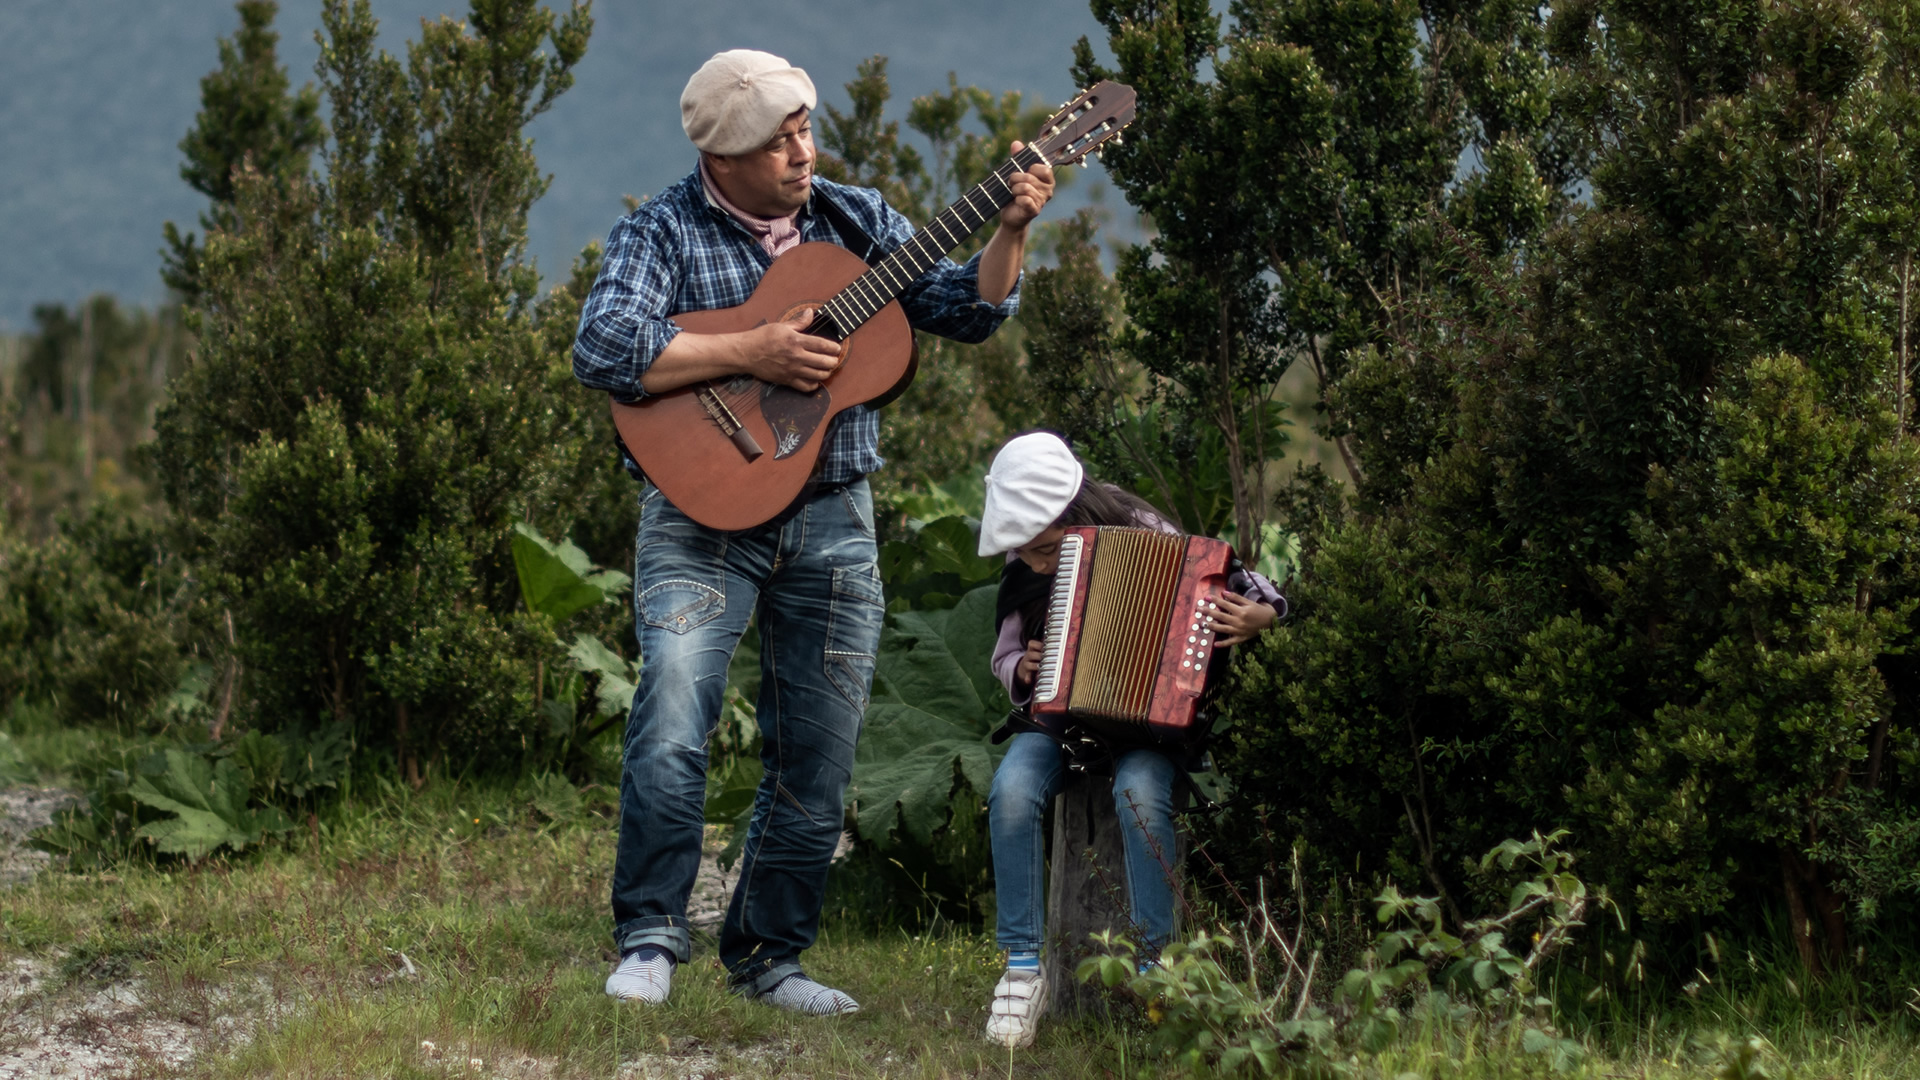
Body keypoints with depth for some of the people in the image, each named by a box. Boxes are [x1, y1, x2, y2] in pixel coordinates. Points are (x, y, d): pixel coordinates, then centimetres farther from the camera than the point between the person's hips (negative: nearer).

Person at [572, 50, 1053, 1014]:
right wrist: (750, 354, -22)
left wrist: (1010, 231, -10)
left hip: (833, 518, 4)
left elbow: (965, 310, 7)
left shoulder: (855, 219, 9)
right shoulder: (663, 232, -5)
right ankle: (649, 942, -9)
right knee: (672, 720, -22)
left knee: (817, 757, 6)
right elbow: (601, 352, -19)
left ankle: (766, 955, 19)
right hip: (704, 512, -4)